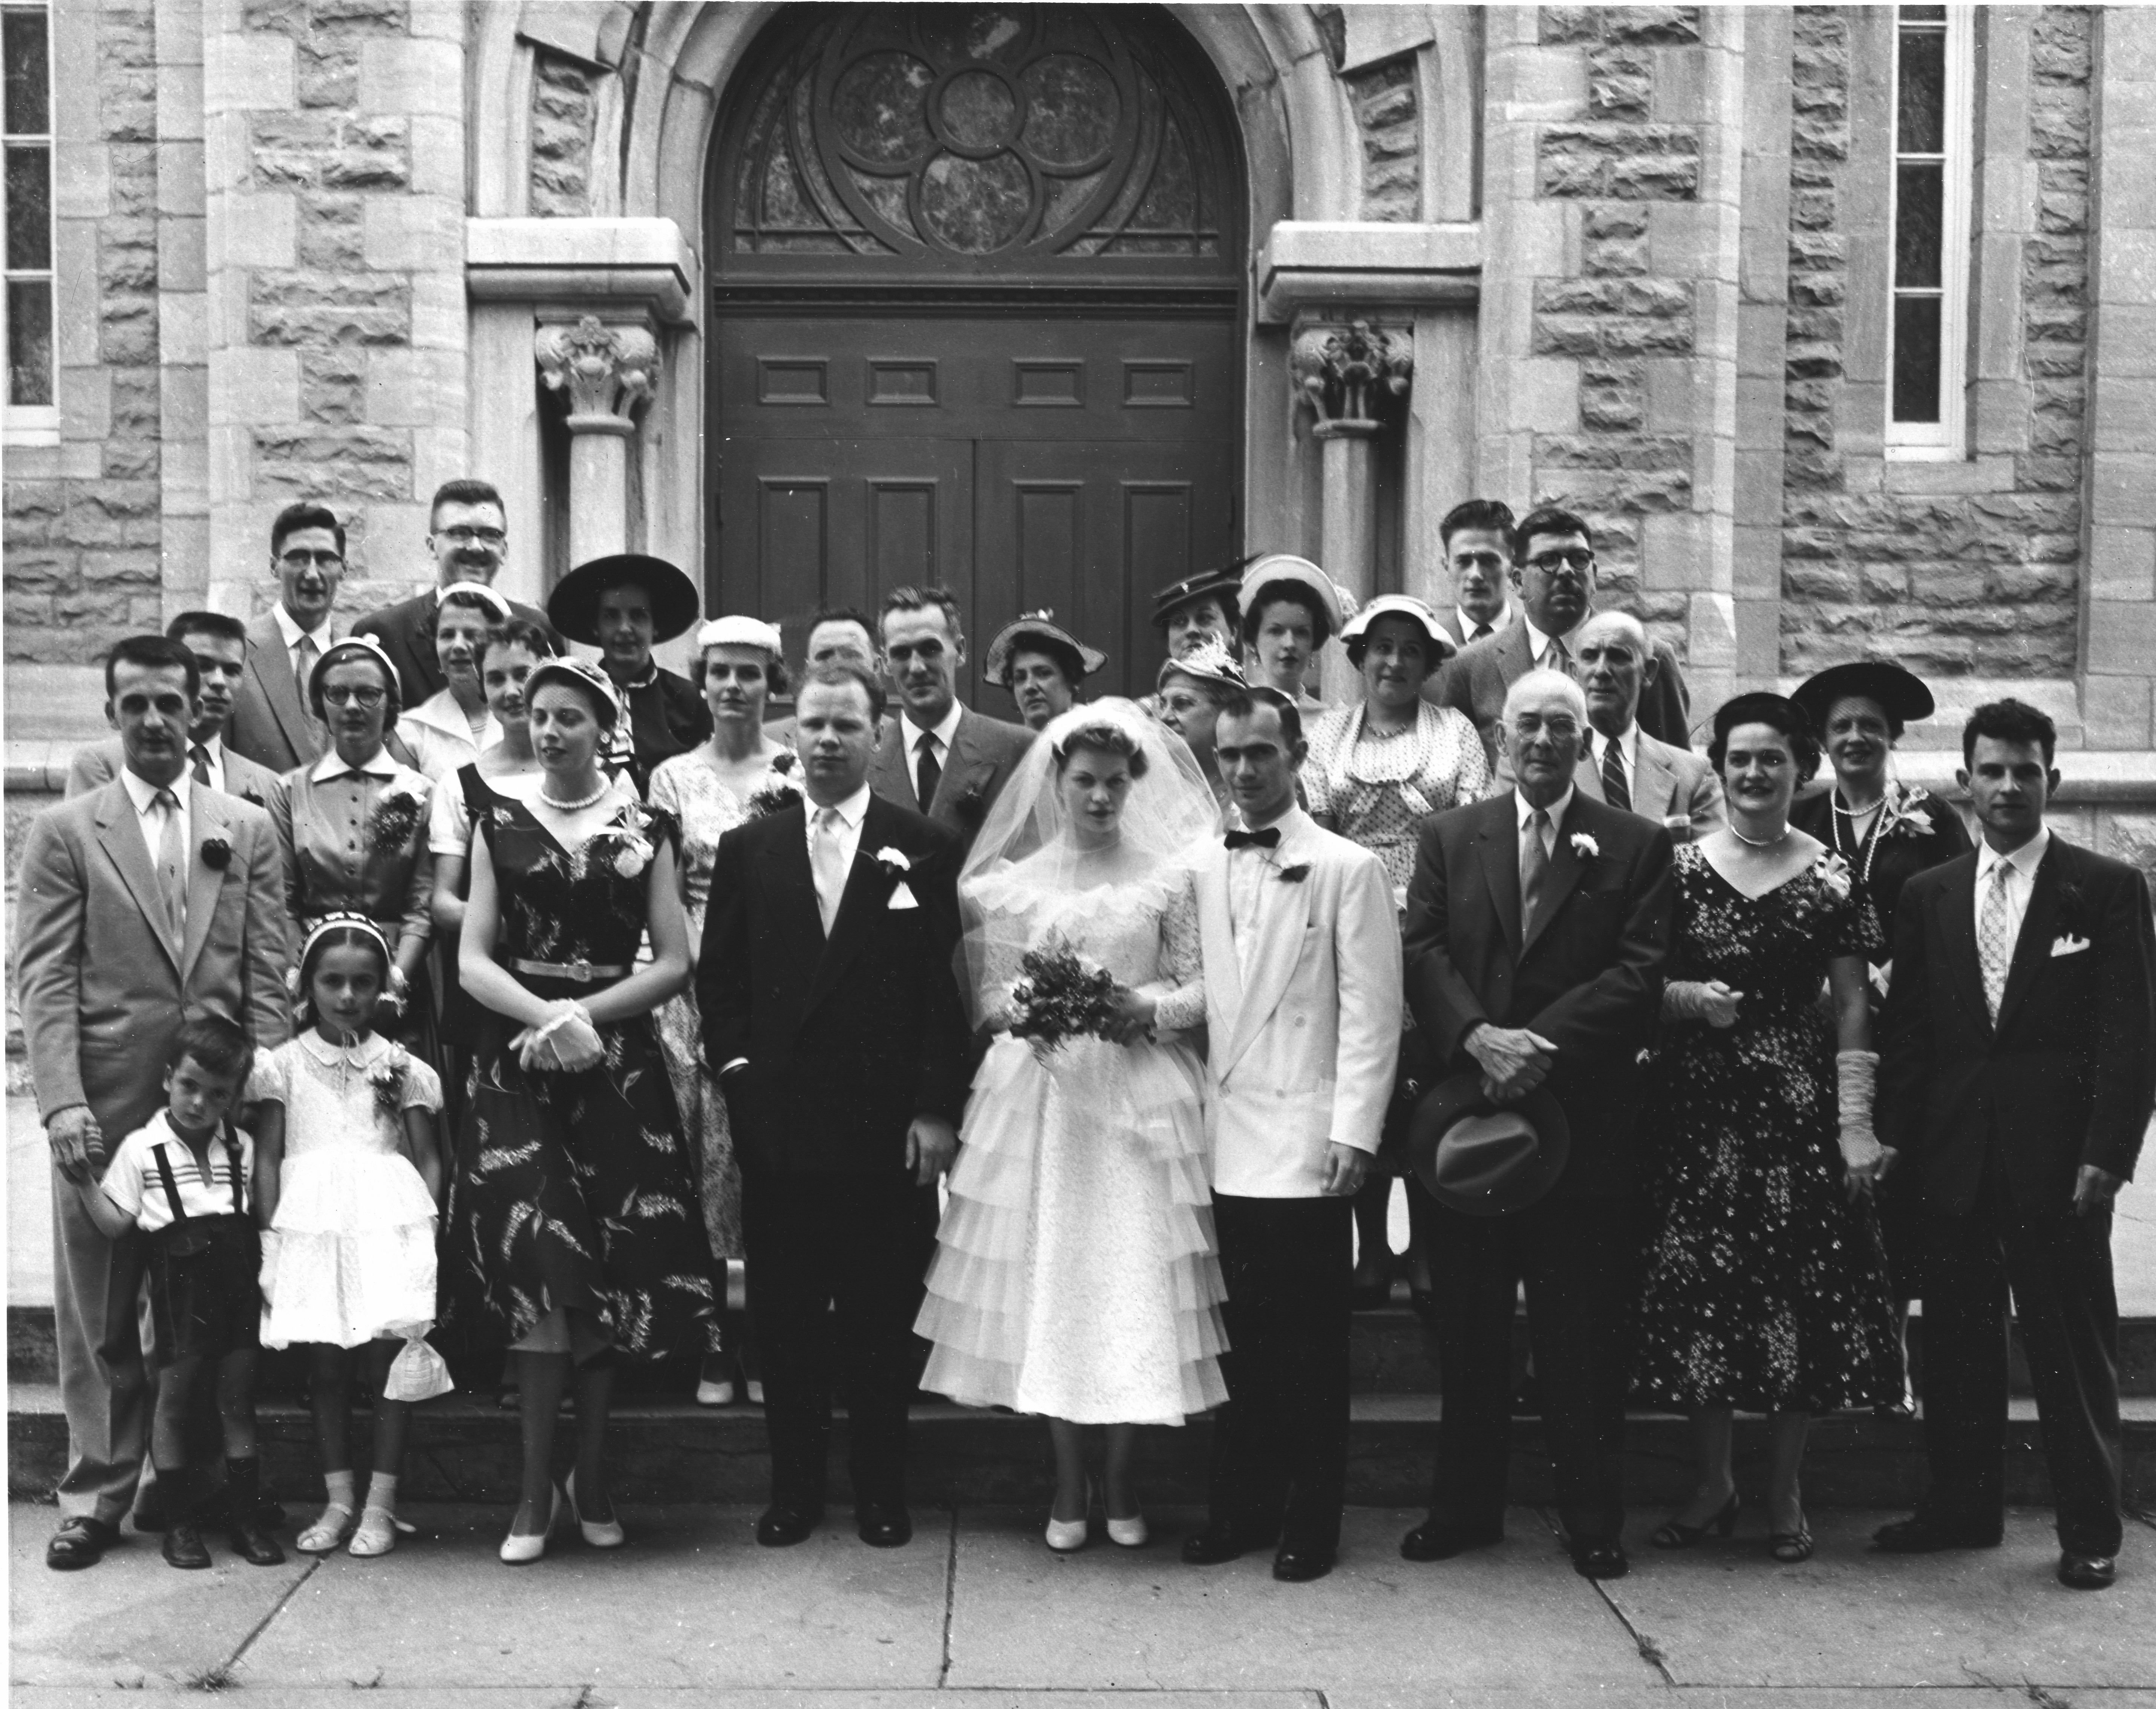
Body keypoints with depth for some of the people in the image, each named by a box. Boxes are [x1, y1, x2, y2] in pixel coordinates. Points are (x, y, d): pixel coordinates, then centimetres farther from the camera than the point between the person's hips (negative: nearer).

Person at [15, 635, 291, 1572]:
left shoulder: (247, 828, 10)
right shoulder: (64, 831, 5)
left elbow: (269, 973, 7)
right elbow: (42, 979, -1)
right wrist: (61, 1101, -12)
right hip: (105, 1106, -1)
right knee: (98, 1314, 5)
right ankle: (96, 1495, 16)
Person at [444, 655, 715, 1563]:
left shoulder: (645, 831, 7)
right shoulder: (500, 828, 9)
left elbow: (674, 962, 2)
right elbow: (472, 960, 2)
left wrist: (583, 1014, -10)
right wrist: (545, 1015, -15)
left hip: (617, 1063, 0)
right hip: (517, 1064, 0)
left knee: (612, 1272, 1)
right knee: (538, 1266, -10)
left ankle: (591, 1479, 14)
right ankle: (538, 1489, -1)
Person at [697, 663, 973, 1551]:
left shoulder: (925, 848, 2)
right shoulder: (747, 848, 9)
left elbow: (946, 985, -2)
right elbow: (717, 977, 11)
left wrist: (938, 1108, -7)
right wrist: (737, 1068, -3)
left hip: (889, 1126, -2)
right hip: (776, 1121, 2)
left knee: (883, 1316, 6)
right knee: (784, 1316, 7)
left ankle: (881, 1491, 20)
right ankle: (793, 1488, 20)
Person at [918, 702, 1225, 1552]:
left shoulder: (1170, 877, 4)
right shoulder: (1013, 882, 7)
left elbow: (1202, 990, 4)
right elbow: (988, 996, 9)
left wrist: (1145, 1011, -14)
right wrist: (1022, 1010, -12)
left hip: (1140, 1096, -1)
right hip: (1038, 1093, 1)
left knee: (1134, 1281, -1)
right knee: (1046, 1282, 1)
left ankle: (1120, 1480, 14)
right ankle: (1067, 1485, 13)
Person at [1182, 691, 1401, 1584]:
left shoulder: (1348, 869, -1)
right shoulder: (1199, 871, 11)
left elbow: (1371, 1013, -5)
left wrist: (1353, 1133, -11)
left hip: (1305, 1141, -4)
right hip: (1223, 1142, 4)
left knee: (1309, 1342, 2)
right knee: (1238, 1336, 9)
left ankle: (1311, 1524, 14)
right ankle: (1240, 1507, 20)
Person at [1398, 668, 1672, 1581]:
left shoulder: (1635, 846, 4)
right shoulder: (1449, 837, 10)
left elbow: (1641, 973, -6)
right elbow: (1423, 954, 0)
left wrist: (1542, 1043, -17)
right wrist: (1479, 1038, -17)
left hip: (1583, 1113, -2)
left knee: (1583, 1327, 4)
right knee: (1468, 1325, 9)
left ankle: (1591, 1519, 16)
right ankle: (1464, 1506, 20)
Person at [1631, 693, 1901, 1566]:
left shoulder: (1830, 877, 1)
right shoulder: (1679, 866, 3)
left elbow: (1851, 1007, 0)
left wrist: (1855, 1126, -6)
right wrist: (1688, 998, -13)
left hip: (1798, 1101, -1)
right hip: (1696, 1104, 1)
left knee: (1801, 1288, 2)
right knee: (1698, 1286, 2)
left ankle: (1786, 1491, 16)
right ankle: (1713, 1479, 18)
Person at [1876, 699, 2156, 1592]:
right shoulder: (1928, 895, 10)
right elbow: (1905, 1029, 9)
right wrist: (1895, 1140, 0)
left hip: (2060, 1157, -3)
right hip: (1954, 1156, 4)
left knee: (2072, 1345, 3)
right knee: (1955, 1340, 10)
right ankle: (1962, 1506, 23)